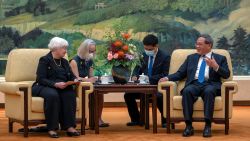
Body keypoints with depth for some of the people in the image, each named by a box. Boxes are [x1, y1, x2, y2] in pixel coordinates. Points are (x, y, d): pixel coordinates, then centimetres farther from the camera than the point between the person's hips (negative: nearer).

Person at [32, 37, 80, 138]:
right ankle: (52, 128, -34)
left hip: (62, 87, 5)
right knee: (53, 95, -39)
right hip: (44, 87, -5)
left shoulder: (64, 62, 18)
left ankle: (69, 126, -33)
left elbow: (71, 76, 16)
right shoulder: (45, 60, -3)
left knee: (70, 93, -28)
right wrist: (55, 84, -27)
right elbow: (41, 79, -13)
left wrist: (75, 80, -9)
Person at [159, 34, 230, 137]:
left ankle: (207, 126, -37)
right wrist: (167, 78, 0)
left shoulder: (220, 58, 16)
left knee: (209, 91, -38)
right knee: (187, 91, -33)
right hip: (194, 84, 2)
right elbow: (180, 74, 18)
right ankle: (188, 126, -32)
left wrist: (216, 67, -13)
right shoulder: (191, 58, 24)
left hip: (210, 85, -2)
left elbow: (226, 75, 4)